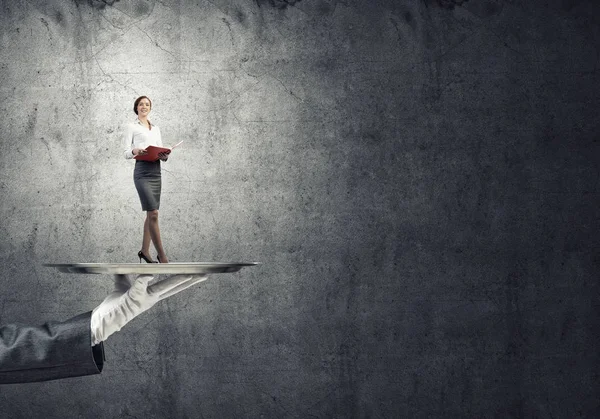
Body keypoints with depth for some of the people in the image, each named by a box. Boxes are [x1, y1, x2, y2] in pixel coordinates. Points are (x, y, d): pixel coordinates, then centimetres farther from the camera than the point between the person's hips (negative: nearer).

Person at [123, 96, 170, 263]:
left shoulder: (156, 128, 20)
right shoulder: (131, 127, 3)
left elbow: (162, 150, 16)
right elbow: (126, 152, -3)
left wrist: (165, 155, -7)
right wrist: (135, 151, -25)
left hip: (156, 171, 7)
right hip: (142, 171, -7)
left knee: (151, 214, 8)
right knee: (153, 214, -12)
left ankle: (145, 250, 17)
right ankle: (162, 255, -11)